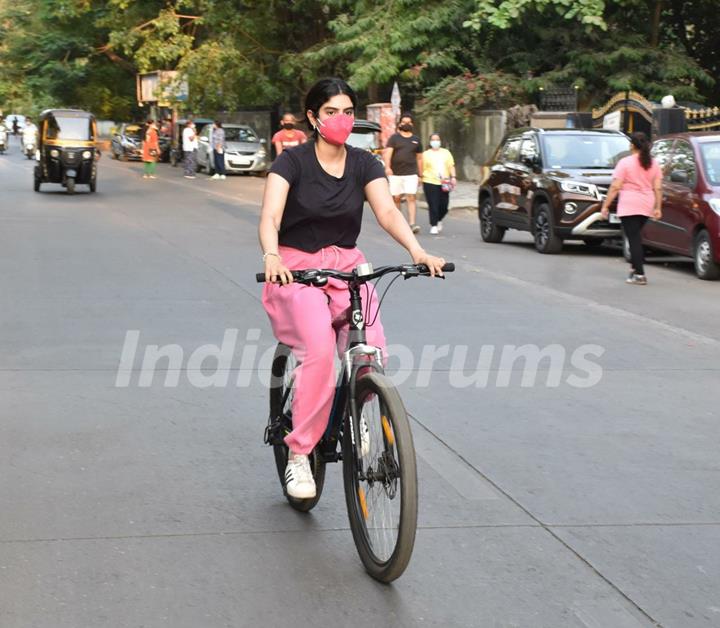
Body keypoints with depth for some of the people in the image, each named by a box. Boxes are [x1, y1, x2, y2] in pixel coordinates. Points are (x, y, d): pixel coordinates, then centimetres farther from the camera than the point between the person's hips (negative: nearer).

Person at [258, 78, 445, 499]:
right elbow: (270, 216, -21)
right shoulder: (293, 162, -8)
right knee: (319, 350, -28)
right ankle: (299, 454, -15)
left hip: (346, 266, 4)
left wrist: (418, 251, -30)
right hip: (297, 268, -3)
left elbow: (388, 212, -11)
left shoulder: (364, 164, 3)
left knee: (371, 349, -20)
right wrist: (271, 256, -43)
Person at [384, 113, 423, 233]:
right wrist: (387, 167, -23)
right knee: (396, 198, 6)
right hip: (395, 174, -1)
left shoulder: (416, 140, 13)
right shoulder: (394, 138, 5)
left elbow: (419, 158, 18)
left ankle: (412, 224, -17)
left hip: (411, 174, 1)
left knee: (411, 198, -10)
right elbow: (387, 152, -8)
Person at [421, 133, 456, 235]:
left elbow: (451, 166, 10)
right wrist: (421, 177, -1)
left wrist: (453, 177, -2)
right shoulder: (426, 154, 9)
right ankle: (433, 226, -4)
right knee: (433, 206, -9)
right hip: (430, 182, -2)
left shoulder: (446, 152, 15)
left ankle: (438, 220, 29)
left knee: (443, 206, 2)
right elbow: (422, 169, 7)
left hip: (444, 183, 2)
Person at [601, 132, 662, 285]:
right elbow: (658, 188, 5)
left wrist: (605, 206, -7)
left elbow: (615, 187, -11)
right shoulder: (653, 164, 8)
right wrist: (658, 208, 10)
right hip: (646, 207, 5)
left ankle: (639, 275, -9)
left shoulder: (625, 162, -8)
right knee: (636, 237, 21)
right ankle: (635, 267, 19)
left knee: (634, 239, -5)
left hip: (629, 206, -5)